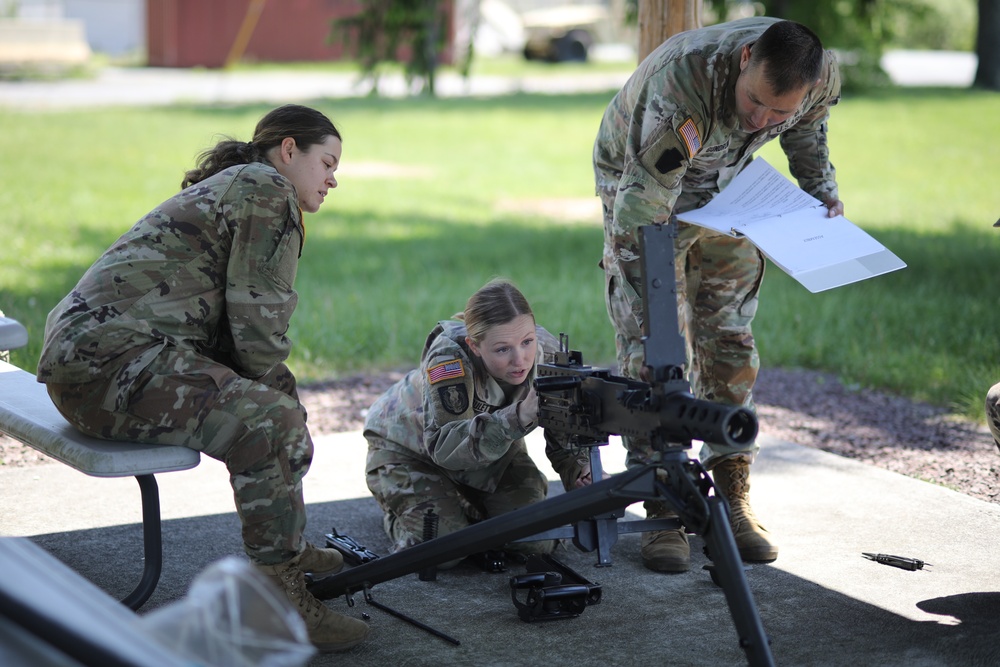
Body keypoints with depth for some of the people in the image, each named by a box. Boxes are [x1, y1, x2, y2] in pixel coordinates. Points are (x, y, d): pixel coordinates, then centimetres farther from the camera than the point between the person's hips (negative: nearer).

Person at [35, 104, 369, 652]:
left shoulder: (225, 187, 27)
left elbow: (231, 319, 23)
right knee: (272, 424, -23)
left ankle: (283, 546, 30)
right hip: (111, 363, -11)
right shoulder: (270, 192, -4)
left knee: (263, 396, 24)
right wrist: (283, 402, 2)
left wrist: (279, 395, 13)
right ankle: (280, 601, -19)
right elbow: (256, 322, -12)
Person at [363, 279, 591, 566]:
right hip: (410, 447, -4)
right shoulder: (450, 357, -39)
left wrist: (580, 469, -37)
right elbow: (442, 447, -46)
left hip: (492, 450, 4)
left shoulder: (546, 354, -24)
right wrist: (516, 419, -58)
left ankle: (473, 510, 24)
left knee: (537, 541, -8)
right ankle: (397, 513, 15)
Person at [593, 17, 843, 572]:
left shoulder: (822, 75, -25)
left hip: (728, 187, 4)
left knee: (730, 342, 2)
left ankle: (732, 501, 9)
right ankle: (664, 513, -7)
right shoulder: (677, 88, -43)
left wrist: (823, 190, -5)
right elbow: (639, 215, -41)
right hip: (643, 182, -4)